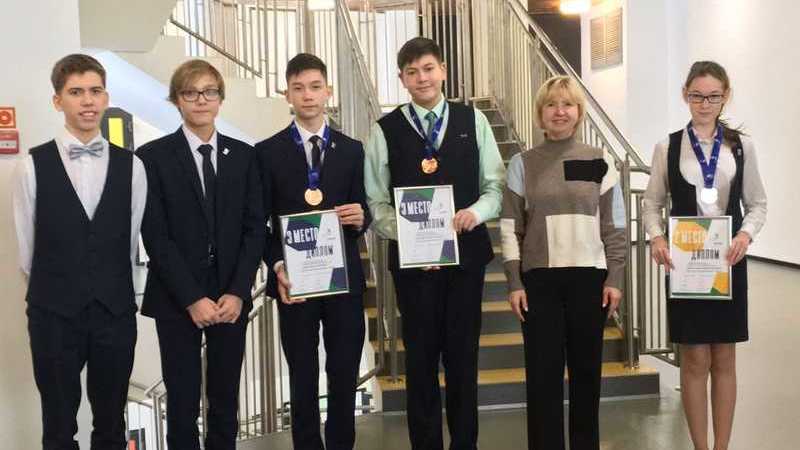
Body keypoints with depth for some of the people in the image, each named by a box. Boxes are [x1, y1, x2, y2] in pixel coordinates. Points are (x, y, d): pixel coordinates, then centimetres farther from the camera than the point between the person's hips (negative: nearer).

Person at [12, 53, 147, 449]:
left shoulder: (131, 166, 0)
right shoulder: (33, 166, -5)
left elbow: (132, 241, 6)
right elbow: (26, 247, 2)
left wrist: (111, 290, 11)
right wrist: (54, 289, 10)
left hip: (116, 311, 2)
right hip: (54, 313, -1)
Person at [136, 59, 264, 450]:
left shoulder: (243, 155, 7)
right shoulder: (153, 156, -2)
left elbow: (254, 227, 3)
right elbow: (155, 236, -8)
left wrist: (237, 292, -8)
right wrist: (192, 298, -13)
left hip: (231, 297, 3)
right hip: (176, 299, -2)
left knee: (226, 398, 11)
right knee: (183, 401, 5)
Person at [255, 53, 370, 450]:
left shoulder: (351, 150, 8)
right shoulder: (268, 152, 2)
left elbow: (362, 214, 8)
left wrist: (360, 218, -15)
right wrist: (277, 268, -13)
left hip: (344, 277, 2)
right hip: (295, 279, -1)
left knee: (345, 375, 7)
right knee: (303, 379, 9)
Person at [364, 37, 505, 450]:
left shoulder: (473, 120, 6)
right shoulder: (385, 130, 1)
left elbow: (495, 186, 6)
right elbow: (377, 202, -1)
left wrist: (476, 212, -14)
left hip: (466, 252, 2)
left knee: (463, 355, 10)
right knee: (421, 357, 8)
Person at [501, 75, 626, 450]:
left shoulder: (599, 161, 4)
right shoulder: (522, 164, 3)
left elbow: (615, 226, 5)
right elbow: (510, 227, 2)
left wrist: (615, 278, 0)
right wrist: (514, 284, -4)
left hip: (589, 276, 1)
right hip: (540, 279, 0)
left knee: (586, 368, 8)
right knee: (543, 372, 3)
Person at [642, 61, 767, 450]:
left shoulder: (741, 146, 4)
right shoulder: (668, 147, 1)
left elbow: (757, 203, 7)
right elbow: (652, 203, 3)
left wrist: (747, 233, -12)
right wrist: (656, 237, -15)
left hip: (728, 260, 1)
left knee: (724, 360, 9)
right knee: (695, 360, 4)